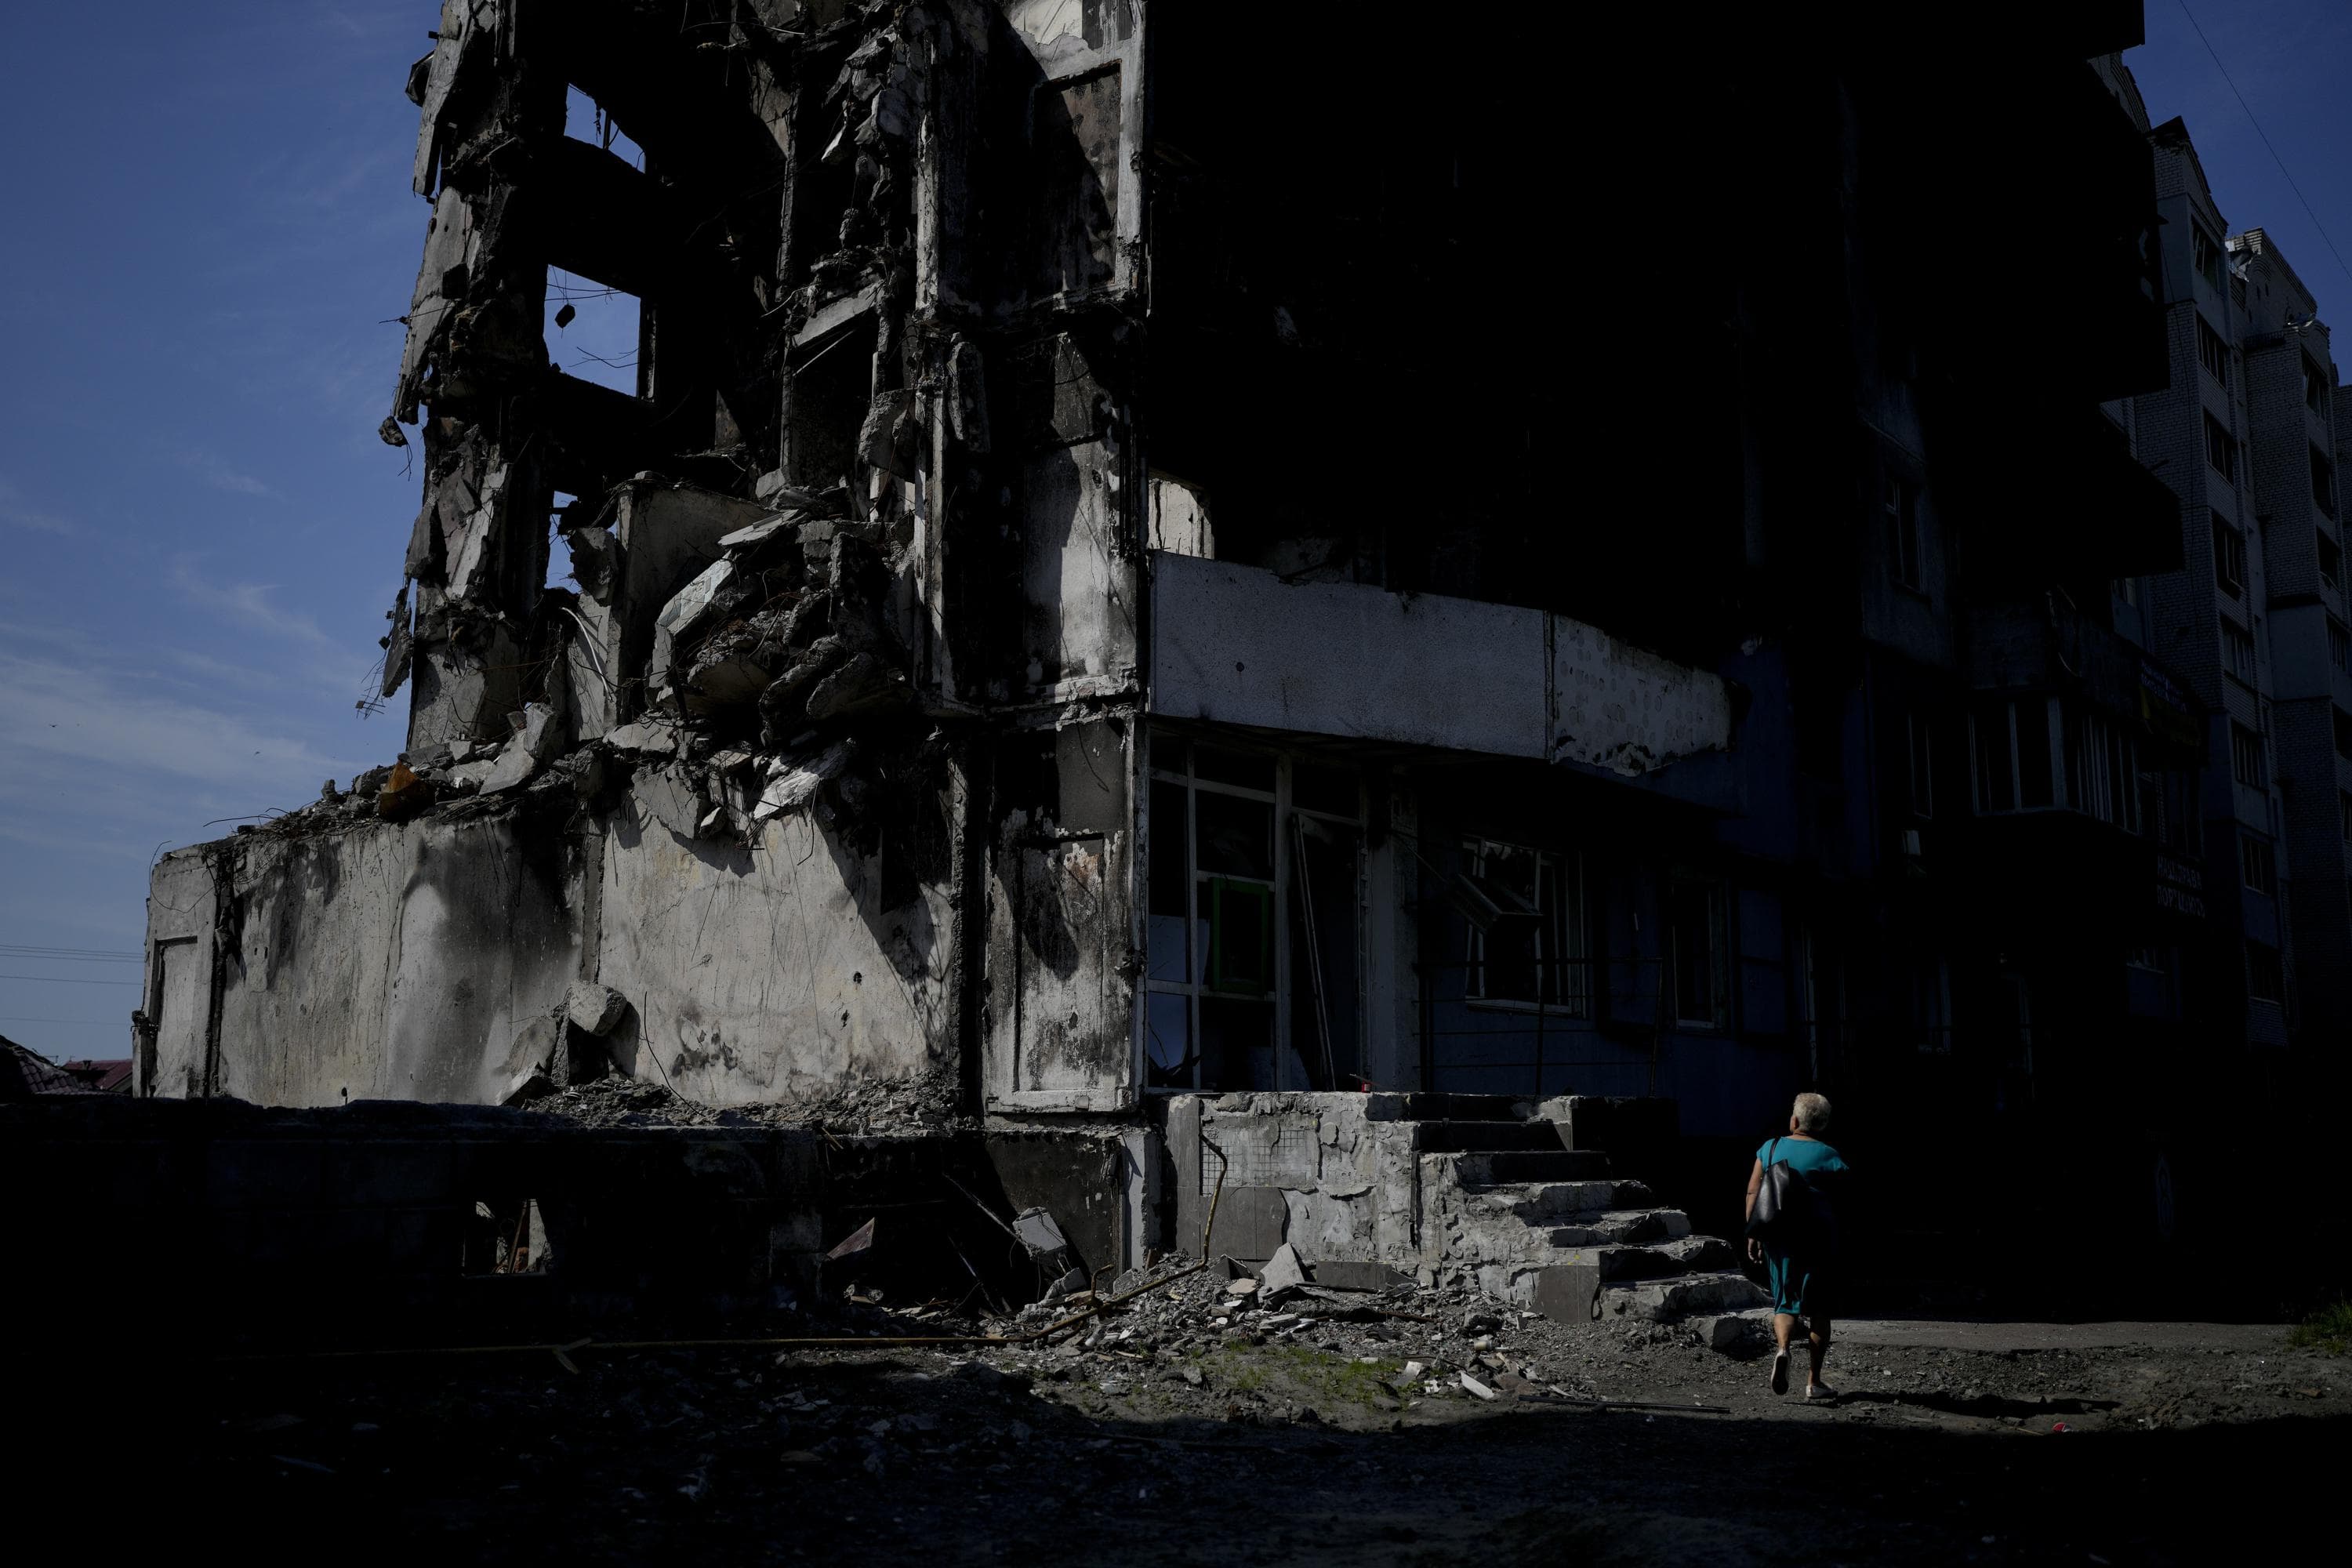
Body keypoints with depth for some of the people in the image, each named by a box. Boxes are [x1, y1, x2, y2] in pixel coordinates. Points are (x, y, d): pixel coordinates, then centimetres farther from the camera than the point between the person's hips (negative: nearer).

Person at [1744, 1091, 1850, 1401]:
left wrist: (1752, 1235, 7)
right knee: (1817, 1305, 8)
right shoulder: (1829, 1157, -3)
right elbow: (1839, 1204, -2)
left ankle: (1782, 1347, -19)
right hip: (1817, 1236, -2)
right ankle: (1814, 1381, 11)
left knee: (1785, 1300, 11)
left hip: (1778, 1233, 2)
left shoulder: (1770, 1148, 4)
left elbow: (1752, 1193, 2)